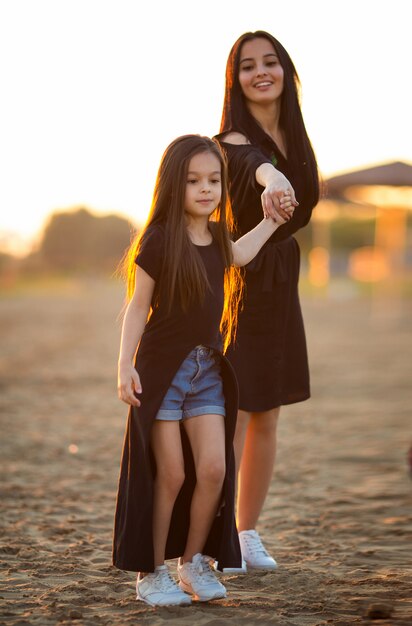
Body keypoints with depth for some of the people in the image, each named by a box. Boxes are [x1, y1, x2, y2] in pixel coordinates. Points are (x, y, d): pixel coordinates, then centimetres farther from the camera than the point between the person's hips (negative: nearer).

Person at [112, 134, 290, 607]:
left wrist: (271, 221, 32)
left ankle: (194, 561, 15)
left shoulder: (216, 237, 6)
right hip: (161, 367, -5)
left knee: (214, 469, -4)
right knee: (171, 475, -3)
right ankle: (150, 573, 11)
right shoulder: (158, 241, -11)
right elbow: (138, 307, -8)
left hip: (207, 368, 5)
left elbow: (235, 257, 31)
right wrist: (125, 366, -14)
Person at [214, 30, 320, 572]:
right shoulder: (234, 141, -17)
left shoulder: (294, 138, 7)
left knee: (266, 420, 11)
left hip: (280, 288, 7)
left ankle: (248, 533, 22)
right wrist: (270, 179, -64)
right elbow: (251, 162, -43)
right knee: (231, 419, -5)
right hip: (235, 286, -7)